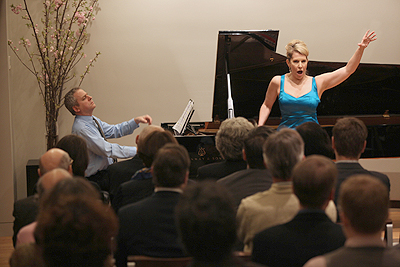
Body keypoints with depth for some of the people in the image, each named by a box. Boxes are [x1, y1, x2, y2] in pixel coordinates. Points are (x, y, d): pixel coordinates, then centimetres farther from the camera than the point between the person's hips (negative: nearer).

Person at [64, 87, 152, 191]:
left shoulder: (92, 120, 7)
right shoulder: (81, 128, -22)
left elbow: (114, 131, 14)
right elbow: (107, 150, -25)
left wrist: (136, 121, 0)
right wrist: (136, 150, -23)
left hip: (106, 170, 9)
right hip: (95, 178, -9)